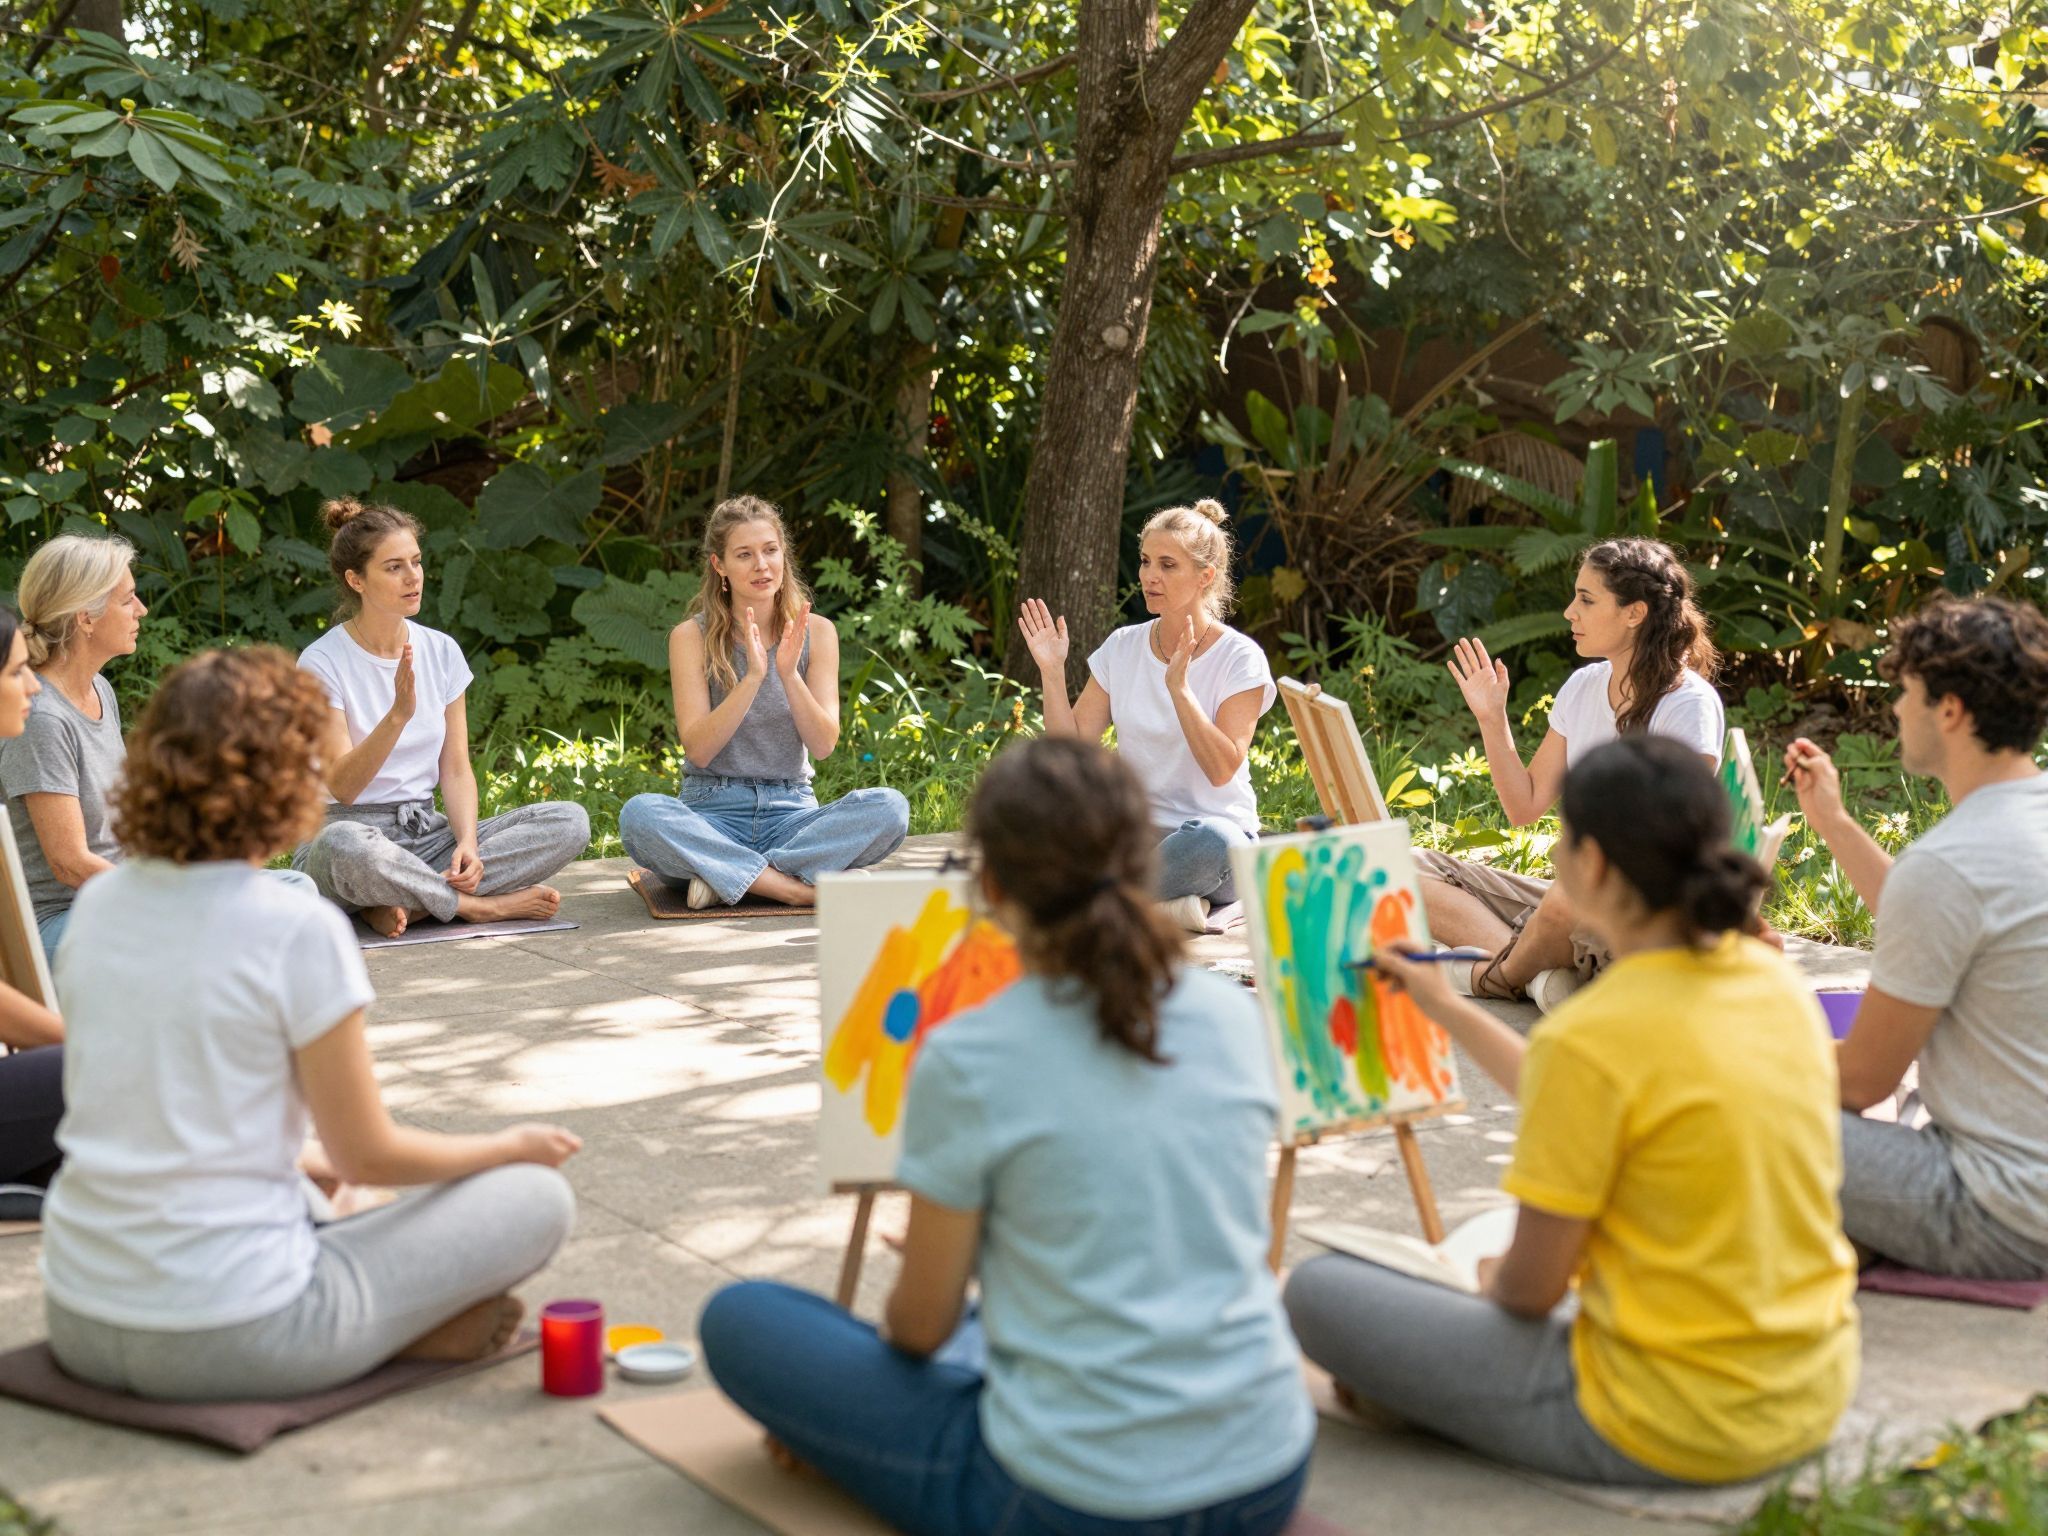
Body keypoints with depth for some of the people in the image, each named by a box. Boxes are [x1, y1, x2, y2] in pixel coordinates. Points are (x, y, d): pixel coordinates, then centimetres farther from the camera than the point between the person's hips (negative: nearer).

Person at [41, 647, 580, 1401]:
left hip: (80, 1325, 6)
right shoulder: (298, 929, -15)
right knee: (538, 1196, 7)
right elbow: (367, 1156, -8)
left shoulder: (97, 903, 4)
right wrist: (512, 1146, 10)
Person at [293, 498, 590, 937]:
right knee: (345, 844, -43)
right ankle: (481, 905, -19)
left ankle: (410, 903, -23)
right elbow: (342, 786, -16)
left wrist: (467, 841, -13)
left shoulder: (440, 650, 7)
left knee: (570, 821, -15)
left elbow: (456, 769, 6)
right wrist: (399, 714, -31)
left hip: (427, 832, 5)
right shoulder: (322, 663, -8)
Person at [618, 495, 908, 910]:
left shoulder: (816, 631, 5)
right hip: (713, 814, -2)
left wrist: (789, 674, -18)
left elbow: (823, 746, -2)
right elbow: (698, 749, -9)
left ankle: (726, 878, -23)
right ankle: (801, 888, -29)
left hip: (791, 812, 2)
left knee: (889, 807, -27)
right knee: (640, 814, -34)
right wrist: (753, 677, -21)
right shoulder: (692, 637, 0)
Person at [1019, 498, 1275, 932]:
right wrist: (1052, 671, -8)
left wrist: (1179, 686, -24)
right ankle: (1166, 903, -20)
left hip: (1218, 826, -3)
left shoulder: (1239, 657, -5)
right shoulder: (1122, 647, 8)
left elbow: (1222, 769, -17)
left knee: (1210, 840, -41)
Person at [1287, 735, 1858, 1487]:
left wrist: (1486, 1281, 9)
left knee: (1320, 1291, 0)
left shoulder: (1591, 1036, -23)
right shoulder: (1779, 981, 0)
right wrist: (1450, 1011, 24)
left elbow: (1531, 1288, -14)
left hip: (1669, 1430, -8)